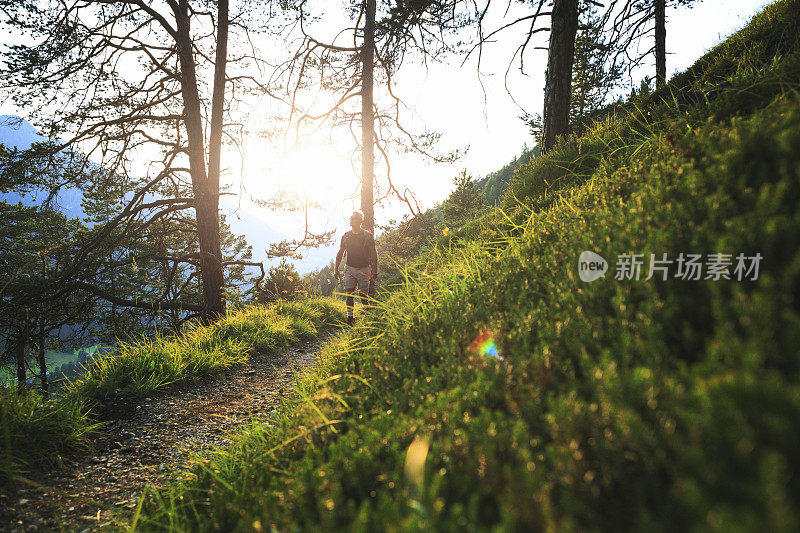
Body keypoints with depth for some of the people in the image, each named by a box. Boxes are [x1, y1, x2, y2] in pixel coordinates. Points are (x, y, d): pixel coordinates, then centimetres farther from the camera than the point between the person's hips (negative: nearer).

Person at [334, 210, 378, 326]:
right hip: (350, 268, 3)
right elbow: (340, 253, 14)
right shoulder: (346, 236, 5)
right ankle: (350, 318, 11)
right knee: (349, 294, 2)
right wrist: (336, 269, 11)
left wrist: (374, 272, -6)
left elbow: (374, 254, -2)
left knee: (363, 294, -2)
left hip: (364, 269, -3)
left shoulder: (367, 235, -4)